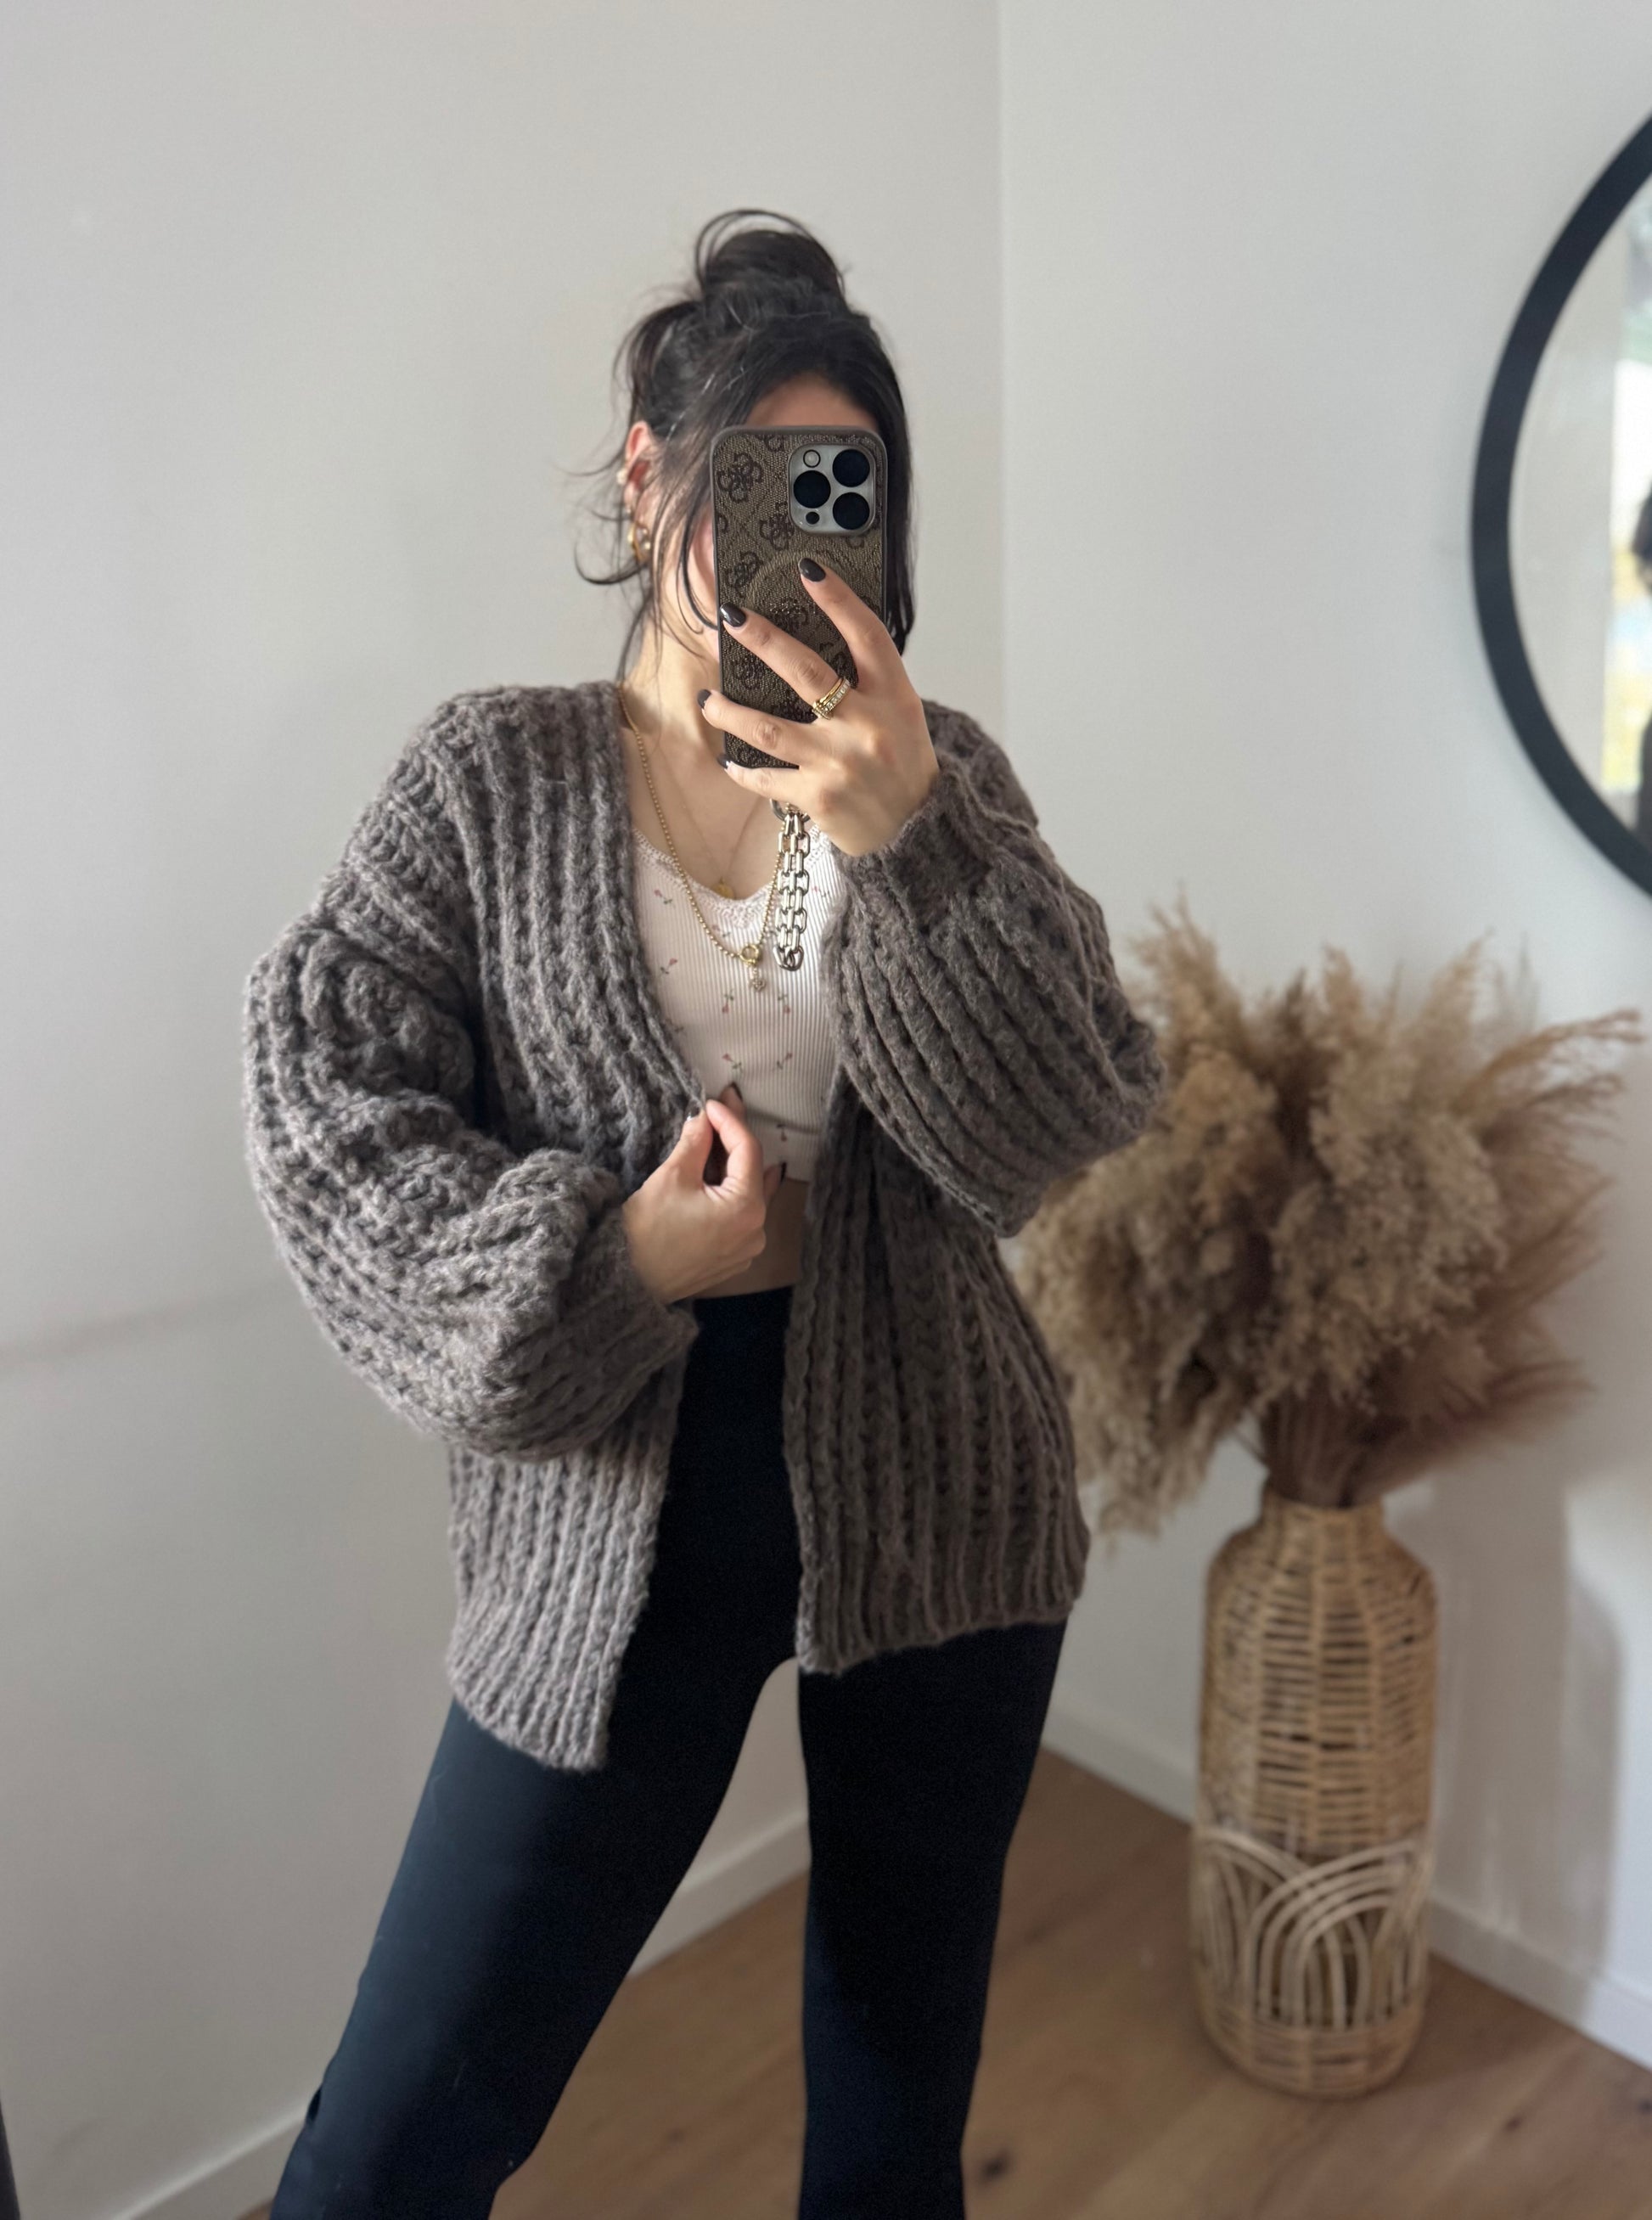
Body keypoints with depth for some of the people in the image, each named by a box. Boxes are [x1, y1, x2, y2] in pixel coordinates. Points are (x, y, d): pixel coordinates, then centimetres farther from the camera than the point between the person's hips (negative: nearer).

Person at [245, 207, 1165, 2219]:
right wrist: (602, 1259, -20)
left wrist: (903, 839, -23)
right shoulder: (491, 774, -2)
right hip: (615, 1518, -1)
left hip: (929, 1490, 2)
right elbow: (318, 1100, -8)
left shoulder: (939, 775, 2)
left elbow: (1081, 1113, -9)